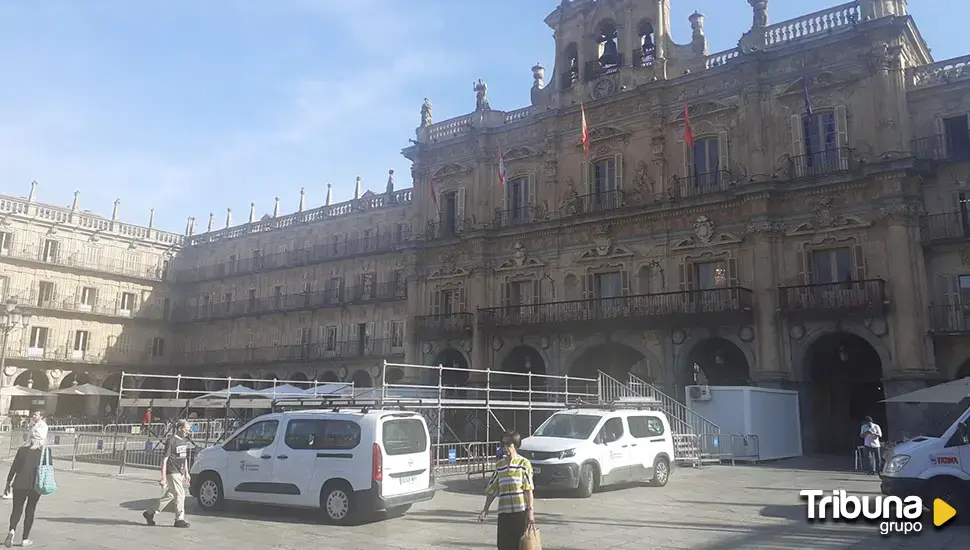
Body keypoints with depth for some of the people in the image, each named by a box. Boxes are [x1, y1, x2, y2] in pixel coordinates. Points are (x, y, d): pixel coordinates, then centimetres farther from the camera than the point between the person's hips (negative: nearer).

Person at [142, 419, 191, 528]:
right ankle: (179, 519, 3)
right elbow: (164, 459, -14)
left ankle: (150, 513, 27)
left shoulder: (184, 441, 13)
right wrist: (163, 477, -16)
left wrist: (186, 473, 21)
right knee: (180, 495, -7)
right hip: (172, 472, -8)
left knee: (170, 495, 14)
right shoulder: (171, 440, -13)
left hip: (180, 472, 8)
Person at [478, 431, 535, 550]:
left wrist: (530, 510, -11)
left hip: (520, 511, -4)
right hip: (504, 512, 4)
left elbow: (528, 489, -5)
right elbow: (493, 489, 15)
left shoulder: (524, 463, -3)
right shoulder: (499, 465, 10)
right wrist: (485, 509, 12)